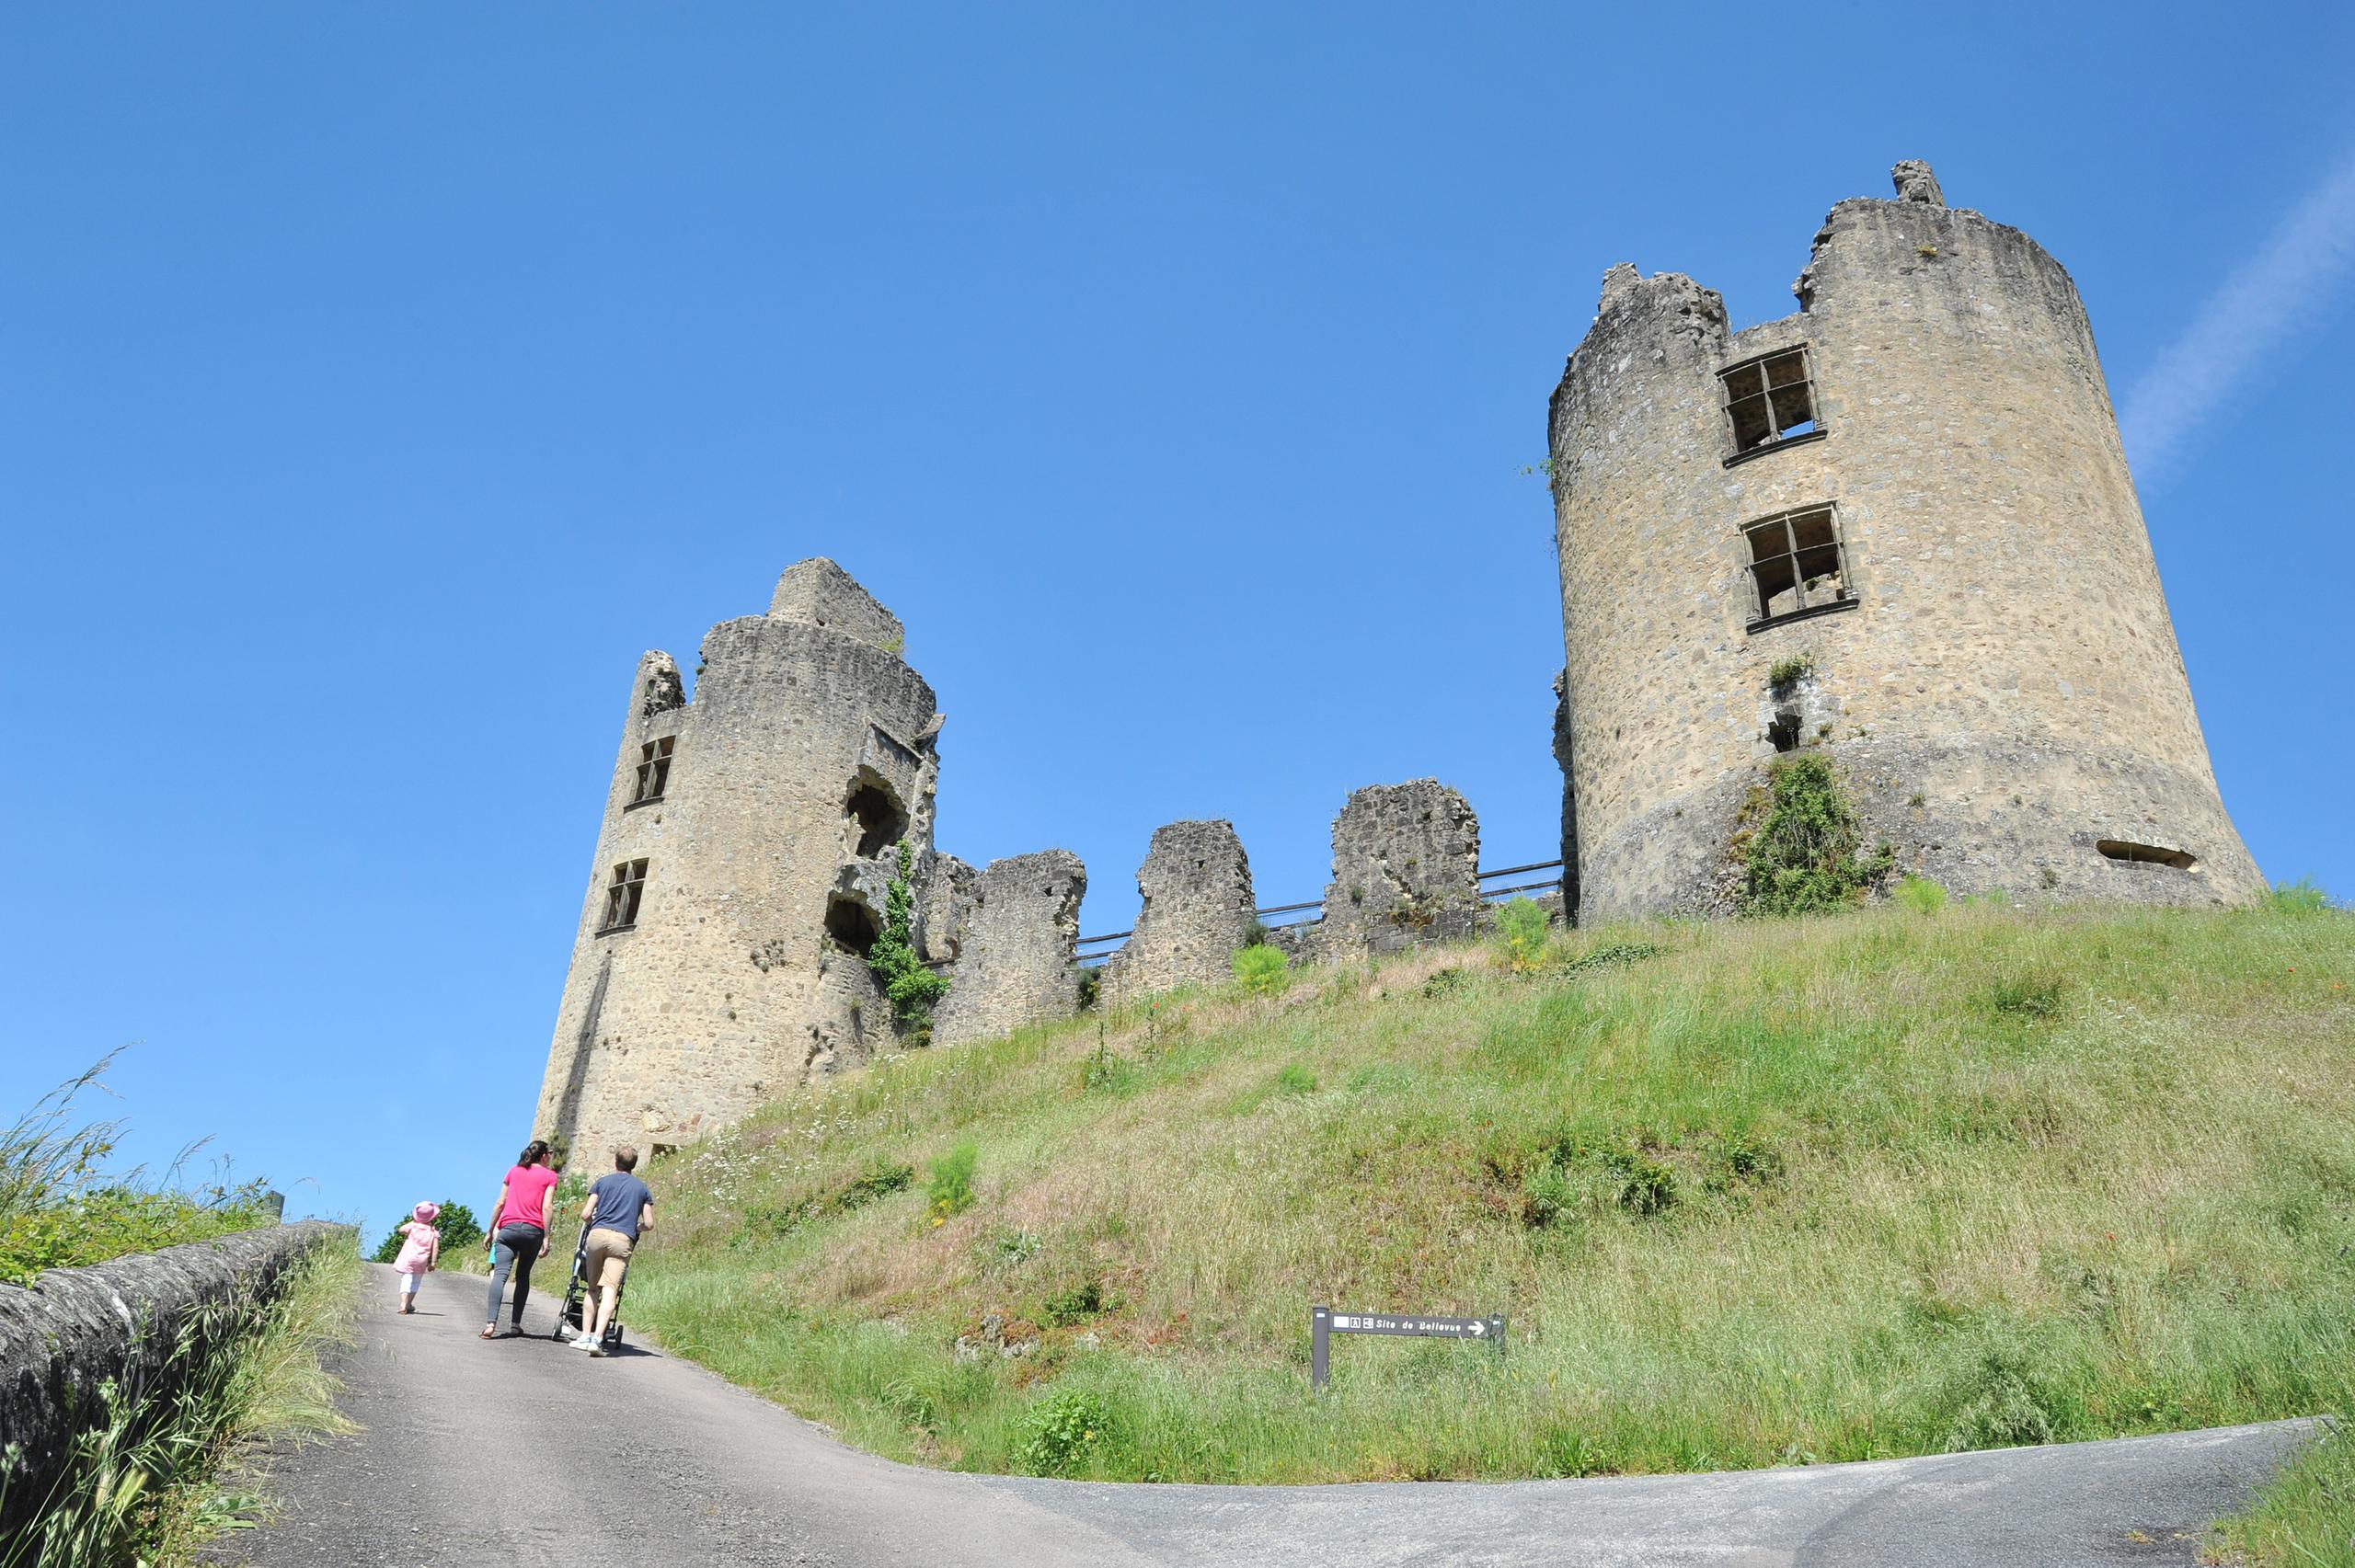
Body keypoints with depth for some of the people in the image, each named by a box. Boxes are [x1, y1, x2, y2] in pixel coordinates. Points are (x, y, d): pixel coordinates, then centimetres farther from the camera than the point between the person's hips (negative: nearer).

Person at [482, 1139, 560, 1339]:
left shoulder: (514, 1171, 17)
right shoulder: (549, 1176, 8)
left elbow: (500, 1203, 14)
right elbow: (546, 1207, -2)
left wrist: (491, 1231, 20)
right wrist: (546, 1238, -2)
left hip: (508, 1227, 1)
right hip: (533, 1230, -1)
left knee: (500, 1273, -12)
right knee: (523, 1275, 15)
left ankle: (491, 1323, -29)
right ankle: (516, 1323, 11)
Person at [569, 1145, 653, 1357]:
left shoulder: (602, 1182, 15)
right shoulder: (642, 1189, 17)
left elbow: (585, 1215, 9)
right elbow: (648, 1224, 12)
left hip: (597, 1235, 1)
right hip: (623, 1240, -1)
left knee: (593, 1289, 15)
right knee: (609, 1291, -8)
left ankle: (585, 1336, 11)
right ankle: (597, 1339, -21)